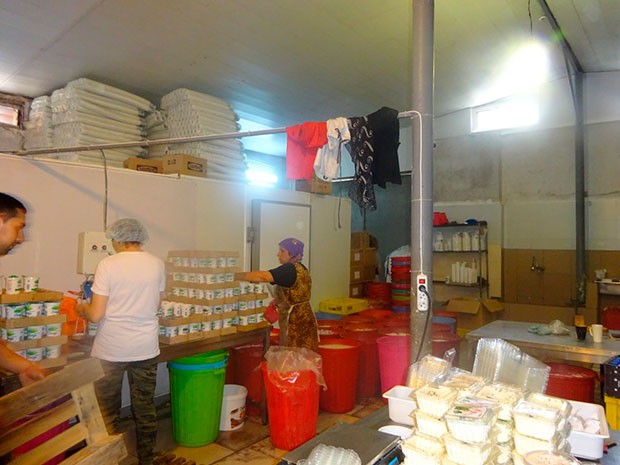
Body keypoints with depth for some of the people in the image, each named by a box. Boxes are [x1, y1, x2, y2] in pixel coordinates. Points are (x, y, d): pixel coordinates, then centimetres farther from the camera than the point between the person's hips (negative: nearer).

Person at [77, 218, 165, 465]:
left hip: (111, 350, -3)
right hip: (146, 348, 3)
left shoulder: (108, 265, -12)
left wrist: (82, 308, 9)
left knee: (108, 412, 15)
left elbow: (96, 315, -12)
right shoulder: (157, 264, -1)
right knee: (145, 408, 16)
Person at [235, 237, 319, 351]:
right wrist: (277, 300, 6)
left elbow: (262, 276, -28)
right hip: (303, 317, 9)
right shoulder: (300, 268, 12)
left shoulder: (289, 269, -18)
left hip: (294, 321, -9)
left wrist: (235, 276, -24)